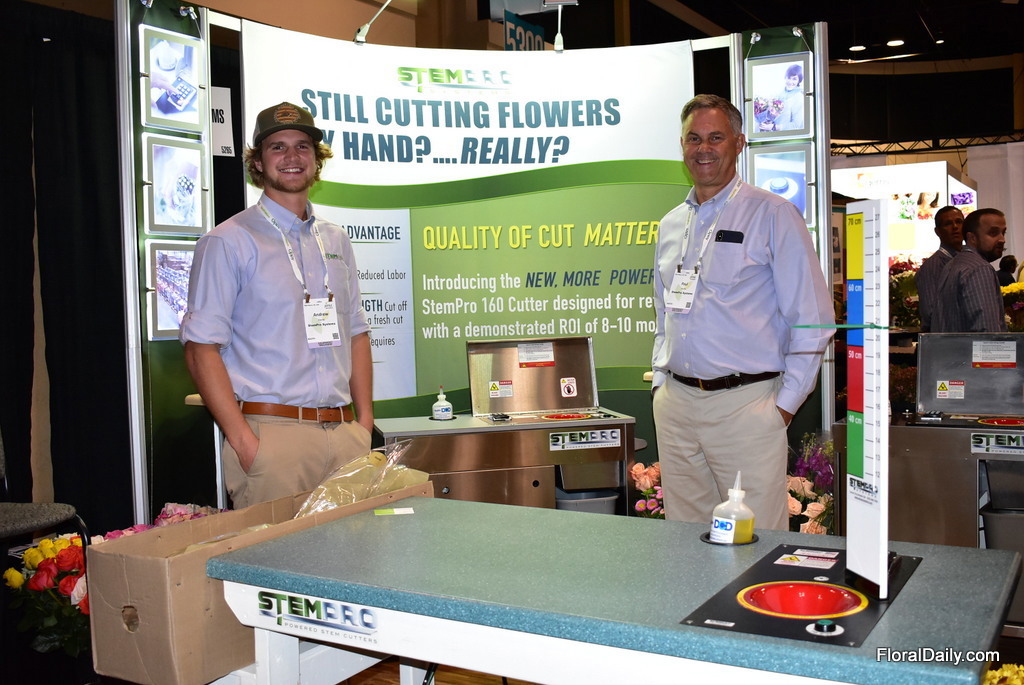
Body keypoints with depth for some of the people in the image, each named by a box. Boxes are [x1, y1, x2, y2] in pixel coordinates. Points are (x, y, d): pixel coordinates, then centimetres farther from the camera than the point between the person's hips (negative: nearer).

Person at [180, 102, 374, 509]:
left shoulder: (336, 241, 17)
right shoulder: (228, 242, -1)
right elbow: (201, 348, -7)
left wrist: (365, 424, 9)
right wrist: (243, 440, -15)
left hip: (344, 434, 5)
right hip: (272, 433, -5)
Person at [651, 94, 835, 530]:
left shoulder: (773, 215, -3)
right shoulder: (671, 225, 15)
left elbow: (812, 320, -6)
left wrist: (785, 404, -9)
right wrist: (661, 382, 13)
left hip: (745, 404, -5)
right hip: (675, 403, 6)